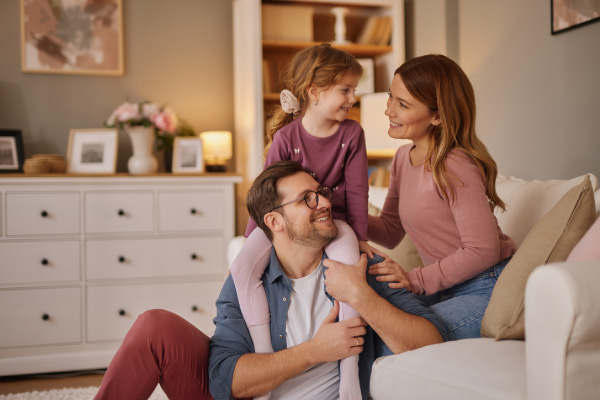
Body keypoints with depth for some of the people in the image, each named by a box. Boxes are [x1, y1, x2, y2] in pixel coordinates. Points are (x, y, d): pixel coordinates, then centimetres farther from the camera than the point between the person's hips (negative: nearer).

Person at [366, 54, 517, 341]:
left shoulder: (455, 167, -22)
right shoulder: (403, 157, 6)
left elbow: (483, 251, -21)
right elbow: (390, 231, 12)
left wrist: (416, 280, -19)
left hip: (489, 288, -8)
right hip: (448, 288, 8)